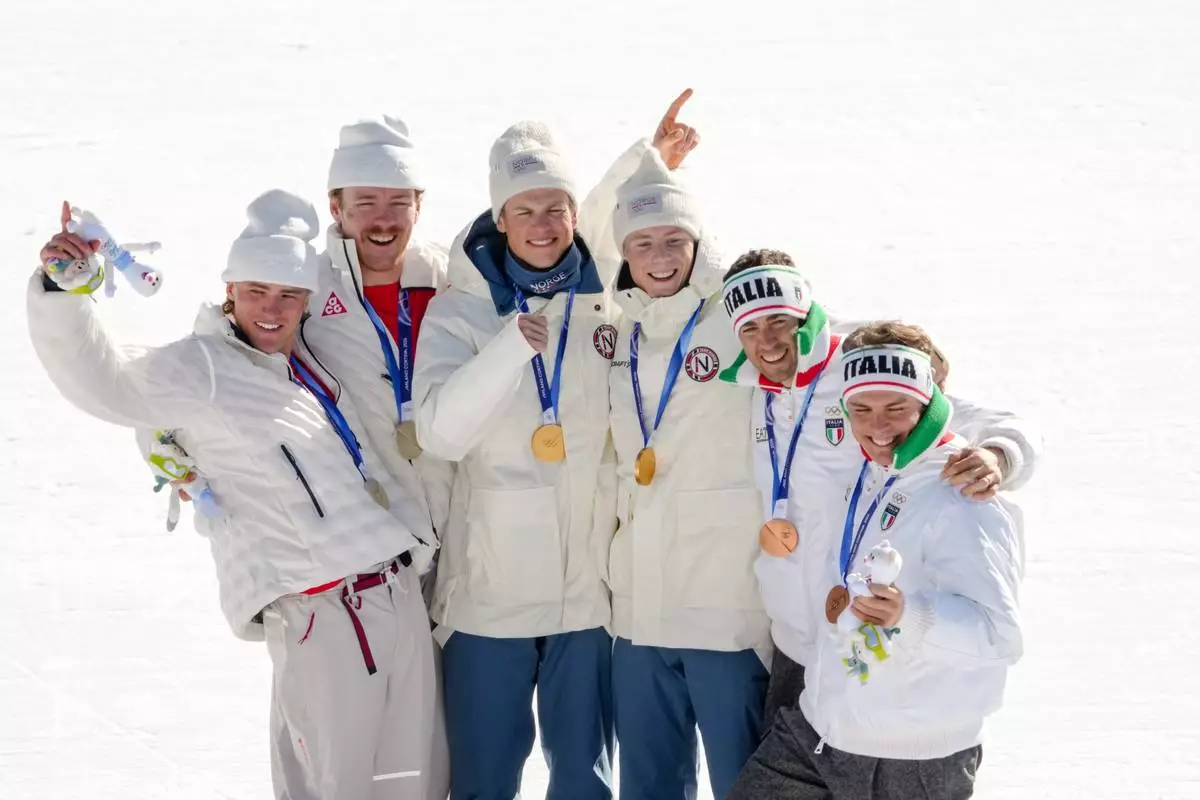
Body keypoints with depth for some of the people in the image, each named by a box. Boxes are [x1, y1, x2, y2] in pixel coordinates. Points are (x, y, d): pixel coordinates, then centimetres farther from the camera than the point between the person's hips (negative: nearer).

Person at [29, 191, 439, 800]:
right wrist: (60, 291, -28)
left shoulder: (313, 356, 16)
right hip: (320, 610, -7)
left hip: (402, 590, 7)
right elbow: (101, 379, -14)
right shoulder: (202, 367, -3)